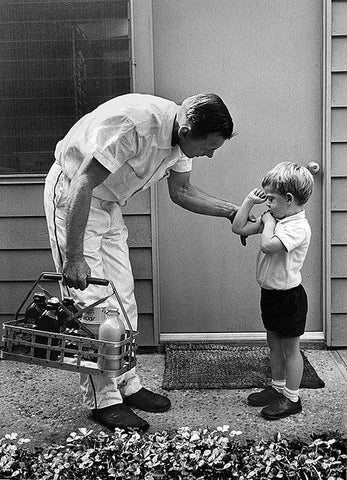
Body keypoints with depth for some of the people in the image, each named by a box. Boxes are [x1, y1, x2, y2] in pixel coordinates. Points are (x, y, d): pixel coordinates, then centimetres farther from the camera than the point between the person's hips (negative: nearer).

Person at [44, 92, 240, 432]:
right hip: (71, 196, -8)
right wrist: (74, 258, -32)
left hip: (108, 203, 8)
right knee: (91, 301, -7)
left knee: (122, 298, 7)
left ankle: (126, 385, 19)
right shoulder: (133, 123, -33)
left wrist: (232, 212, -2)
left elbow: (181, 192, 6)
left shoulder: (181, 136, -7)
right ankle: (102, 401, 4)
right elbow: (81, 186, -33)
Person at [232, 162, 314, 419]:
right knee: (274, 343, 20)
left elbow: (268, 245, -36)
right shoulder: (274, 219, 4)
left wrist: (268, 221, -20)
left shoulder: (299, 227, -23)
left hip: (289, 296, -9)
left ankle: (292, 398, 22)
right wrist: (249, 201, -2)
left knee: (290, 348, 6)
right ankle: (278, 387, 36)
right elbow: (239, 228, 5)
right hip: (270, 292, 9)